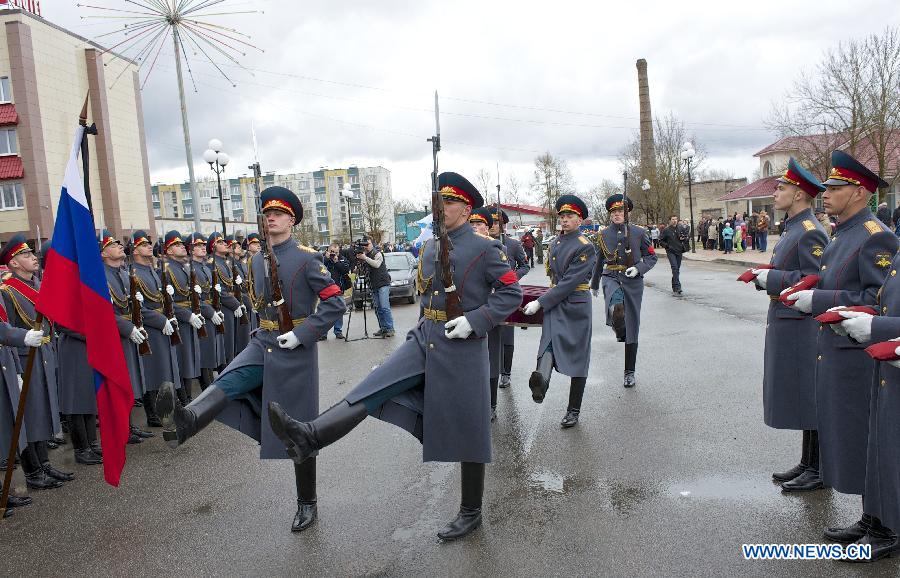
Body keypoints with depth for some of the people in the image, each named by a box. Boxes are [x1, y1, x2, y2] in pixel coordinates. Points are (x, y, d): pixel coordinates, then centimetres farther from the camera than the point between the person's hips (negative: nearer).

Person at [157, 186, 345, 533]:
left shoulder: (306, 258, -12)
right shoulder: (256, 260, 6)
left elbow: (335, 302, -16)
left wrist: (302, 334, -22)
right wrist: (264, 327, 13)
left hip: (295, 351, -6)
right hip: (263, 344, 6)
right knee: (228, 382, -25)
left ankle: (307, 504, 18)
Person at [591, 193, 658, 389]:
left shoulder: (639, 233, 0)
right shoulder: (603, 235, 5)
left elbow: (652, 257, 5)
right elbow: (599, 261, 19)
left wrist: (638, 268, -15)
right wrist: (594, 284, 29)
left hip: (633, 282, 0)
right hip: (611, 279, 0)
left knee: (632, 328, 6)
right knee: (616, 309, -37)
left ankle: (629, 373, 17)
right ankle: (619, 330, -3)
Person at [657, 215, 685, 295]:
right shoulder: (666, 230, -2)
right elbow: (661, 241, 3)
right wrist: (667, 246, -8)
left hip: (679, 252, 5)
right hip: (671, 252, -5)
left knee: (677, 269, 11)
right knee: (675, 268, -18)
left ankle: (674, 287, 23)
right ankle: (677, 287, -23)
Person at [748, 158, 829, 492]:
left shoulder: (810, 232, -16)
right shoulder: (793, 230, 14)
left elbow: (813, 280, -23)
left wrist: (770, 278, -18)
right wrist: (763, 275, 5)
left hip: (800, 328, -10)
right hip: (784, 324, 10)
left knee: (809, 399, 0)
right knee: (798, 399, 16)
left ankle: (819, 471, 13)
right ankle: (807, 464, 28)